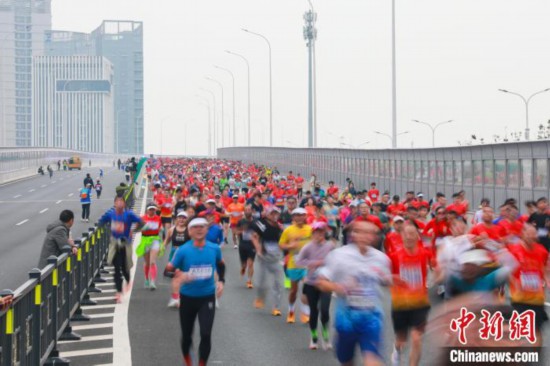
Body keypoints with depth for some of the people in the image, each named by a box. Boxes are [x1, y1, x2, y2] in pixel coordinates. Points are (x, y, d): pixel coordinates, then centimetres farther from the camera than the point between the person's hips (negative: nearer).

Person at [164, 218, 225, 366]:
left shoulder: (215, 248, -4)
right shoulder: (183, 250, -12)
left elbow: (221, 265, 17)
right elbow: (168, 270, -8)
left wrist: (221, 280, 2)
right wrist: (178, 275, -29)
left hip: (208, 297, 1)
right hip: (188, 297, 0)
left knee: (206, 334, -13)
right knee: (187, 335, 13)